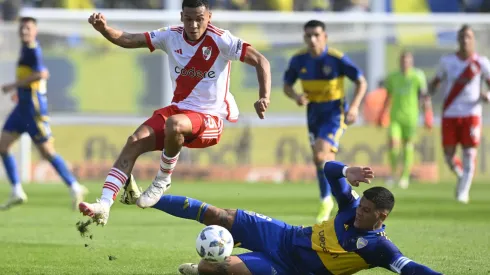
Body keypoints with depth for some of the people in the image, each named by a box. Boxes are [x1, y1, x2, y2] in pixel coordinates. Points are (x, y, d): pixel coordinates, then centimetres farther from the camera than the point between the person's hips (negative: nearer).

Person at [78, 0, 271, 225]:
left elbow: (260, 61, -14)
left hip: (209, 119, -5)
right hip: (179, 109, 5)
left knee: (173, 124, -38)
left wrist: (264, 97, -29)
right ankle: (104, 206, -19)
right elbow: (127, 40, -2)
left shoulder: (220, 40, -13)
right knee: (134, 142, -16)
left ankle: (162, 181, -13)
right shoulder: (171, 37, 0)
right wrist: (103, 29, -22)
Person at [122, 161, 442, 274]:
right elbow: (329, 169, -3)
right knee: (217, 215, -1)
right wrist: (348, 172, -24)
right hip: (283, 236, 4)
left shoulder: (379, 247, -20)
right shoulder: (352, 208, -6)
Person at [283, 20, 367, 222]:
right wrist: (295, 96, -16)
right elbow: (287, 85, 7)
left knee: (320, 156, -21)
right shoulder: (299, 60, -5)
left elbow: (361, 82, -7)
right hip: (314, 112, 5)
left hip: (335, 111, -5)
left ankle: (326, 201, -4)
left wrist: (354, 106, -20)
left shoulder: (337, 59, -17)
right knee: (326, 160, 11)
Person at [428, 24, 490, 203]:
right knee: (449, 155, 0)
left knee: (470, 154, -8)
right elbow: (436, 81, 13)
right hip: (450, 114, 1)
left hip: (471, 113, -1)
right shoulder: (447, 61, 5)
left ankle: (463, 192, 0)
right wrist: (430, 92, -8)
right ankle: (462, 176, 30)